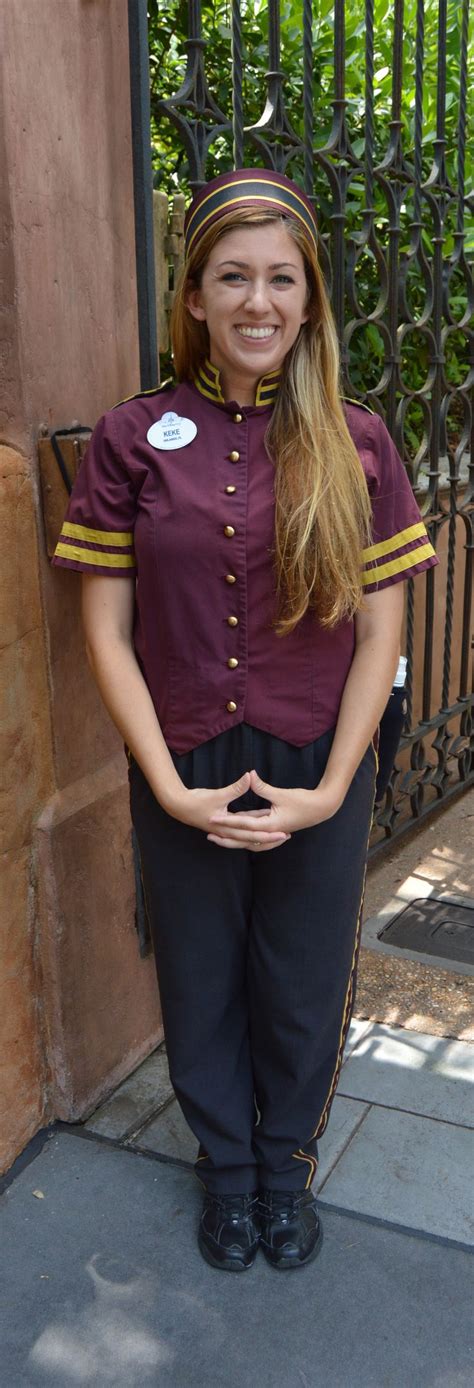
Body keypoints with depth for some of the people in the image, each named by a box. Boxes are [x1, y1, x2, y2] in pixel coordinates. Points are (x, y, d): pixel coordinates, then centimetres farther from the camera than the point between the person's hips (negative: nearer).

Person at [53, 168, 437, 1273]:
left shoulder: (356, 444, -4)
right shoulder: (133, 439, -5)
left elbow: (380, 634, -3)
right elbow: (107, 633, -5)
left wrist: (330, 791, -10)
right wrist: (172, 789, -11)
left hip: (320, 776, 0)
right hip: (186, 779, 0)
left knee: (304, 995, 17)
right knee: (202, 989, 17)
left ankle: (288, 1168, 46)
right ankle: (227, 1170, 45)